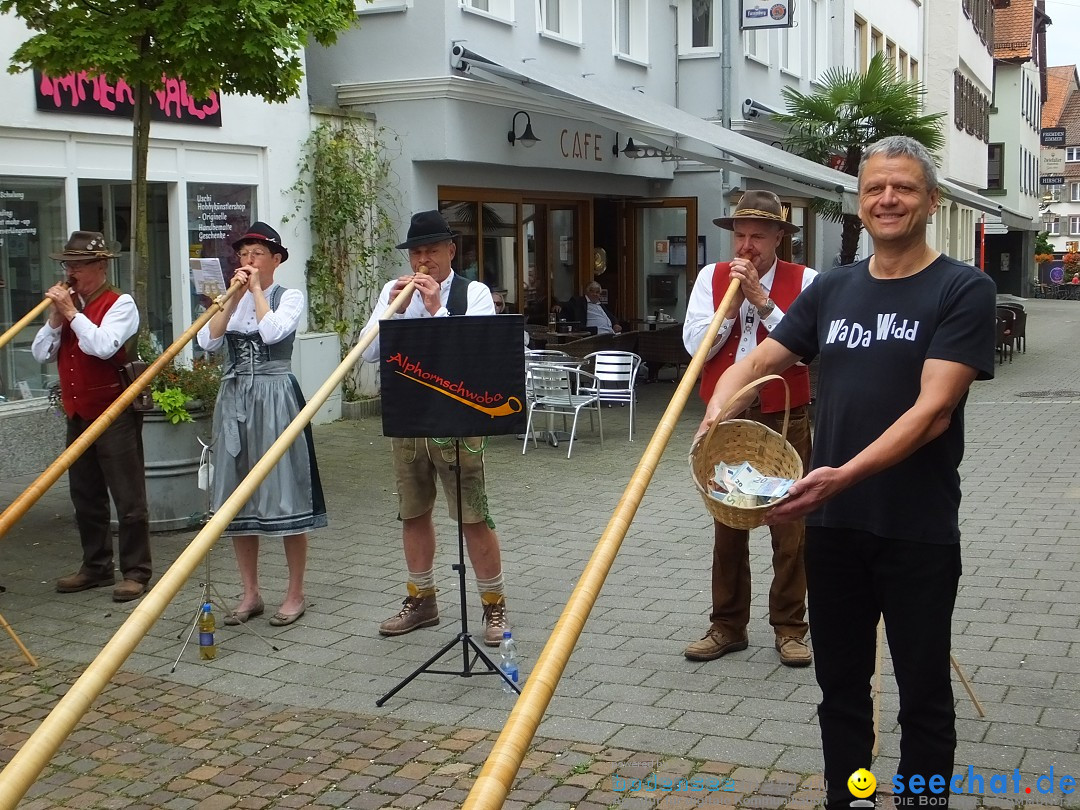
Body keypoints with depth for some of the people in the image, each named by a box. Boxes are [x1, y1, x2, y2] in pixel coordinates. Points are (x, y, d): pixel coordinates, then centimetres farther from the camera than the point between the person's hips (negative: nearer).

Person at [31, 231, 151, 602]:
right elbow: (40, 354, 7)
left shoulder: (120, 304, -8)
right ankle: (96, 567, 25)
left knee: (128, 496, -3)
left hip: (114, 413, -7)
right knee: (85, 496, 14)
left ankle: (135, 572, 3)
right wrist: (55, 319, -6)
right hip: (78, 414, 8)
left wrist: (72, 313, -18)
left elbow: (104, 346, -25)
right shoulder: (66, 303, 12)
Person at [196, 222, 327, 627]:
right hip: (233, 398, 5)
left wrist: (257, 290, -8)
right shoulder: (229, 299, 13)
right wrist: (234, 296, -7)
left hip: (275, 398, -5)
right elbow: (208, 341, -3)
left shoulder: (290, 297, 1)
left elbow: (273, 332, -19)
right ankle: (250, 594, 17)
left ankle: (296, 593, 7)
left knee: (285, 493, -3)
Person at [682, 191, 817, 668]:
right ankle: (727, 625, 20)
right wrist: (731, 303, -13)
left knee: (790, 525, 1)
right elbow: (694, 345, -3)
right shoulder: (711, 278, 4)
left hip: (785, 418, -2)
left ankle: (789, 628, 13)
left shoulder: (802, 281, -2)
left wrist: (762, 301, -17)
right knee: (727, 523, 9)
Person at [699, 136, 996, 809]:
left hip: (919, 530, -4)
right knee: (841, 685, 17)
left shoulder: (964, 290, -8)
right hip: (833, 523, 5)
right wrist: (719, 409, -12)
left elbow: (932, 408, -18)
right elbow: (758, 362, 10)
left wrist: (846, 474, -29)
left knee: (923, 691, 10)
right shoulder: (832, 289, 8)